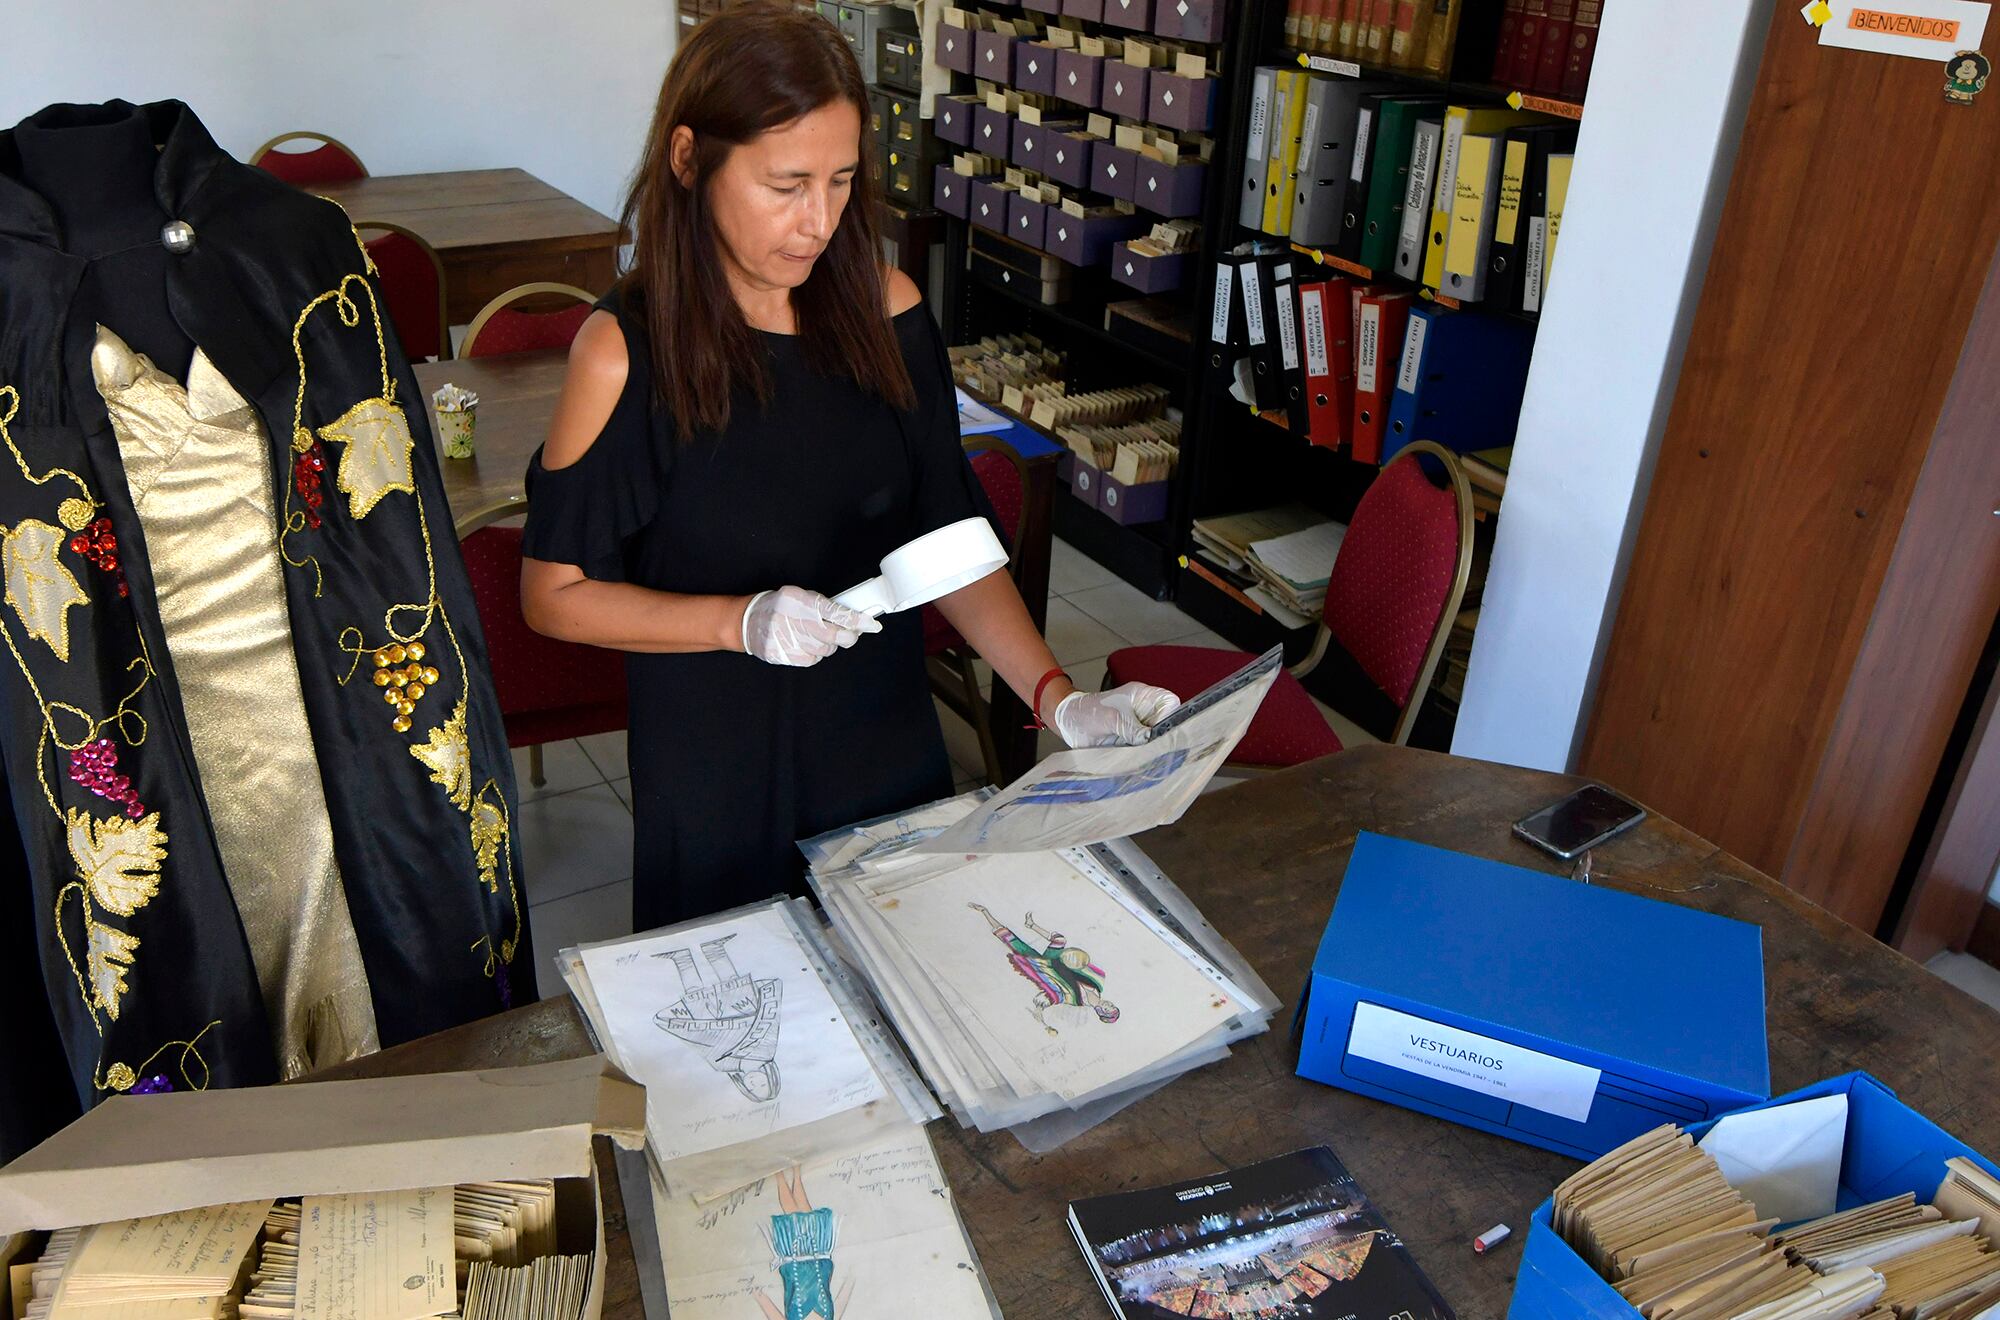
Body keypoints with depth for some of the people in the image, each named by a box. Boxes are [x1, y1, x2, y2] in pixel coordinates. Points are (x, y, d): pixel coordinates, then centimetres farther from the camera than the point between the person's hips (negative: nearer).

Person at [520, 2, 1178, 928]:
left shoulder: (884, 311, -5)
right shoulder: (626, 351, -15)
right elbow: (554, 593, -8)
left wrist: (1059, 700, -14)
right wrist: (743, 622, -22)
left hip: (890, 753, 4)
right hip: (718, 782, -3)